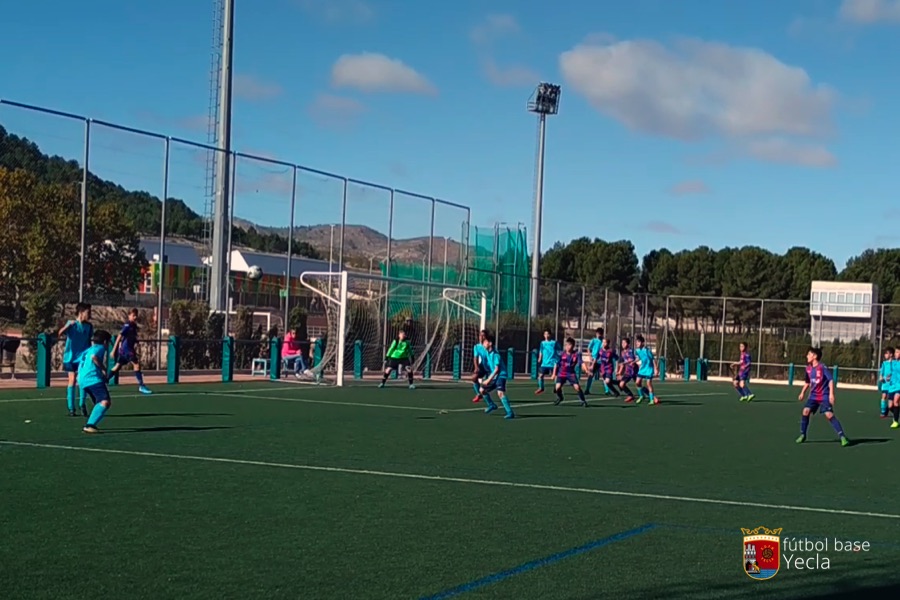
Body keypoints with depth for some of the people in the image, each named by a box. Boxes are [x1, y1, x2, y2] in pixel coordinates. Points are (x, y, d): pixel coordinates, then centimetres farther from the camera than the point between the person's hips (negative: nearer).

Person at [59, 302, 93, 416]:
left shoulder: (89, 326, 2)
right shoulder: (71, 324, -8)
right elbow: (60, 333, -24)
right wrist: (68, 326, -41)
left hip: (83, 357, 2)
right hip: (70, 357, -2)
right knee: (72, 381, -2)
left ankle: (82, 405, 5)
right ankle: (71, 408, 5)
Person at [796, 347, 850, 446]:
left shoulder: (822, 367, -15)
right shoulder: (808, 368, 5)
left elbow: (831, 380, -17)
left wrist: (831, 394, -25)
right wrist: (803, 392, 20)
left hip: (824, 396, -6)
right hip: (813, 395, 6)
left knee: (829, 415, -17)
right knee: (806, 411, -11)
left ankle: (842, 437, -14)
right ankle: (802, 435, 2)